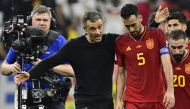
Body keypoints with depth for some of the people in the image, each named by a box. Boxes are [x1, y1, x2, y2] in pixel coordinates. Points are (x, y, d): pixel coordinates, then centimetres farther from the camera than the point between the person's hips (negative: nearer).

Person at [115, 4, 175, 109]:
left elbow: (167, 64, -8)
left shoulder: (156, 35, -2)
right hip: (132, 99, 1)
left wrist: (170, 90, -20)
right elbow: (121, 73, 11)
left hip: (157, 98, -1)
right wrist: (118, 100, 5)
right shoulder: (121, 42, 4)